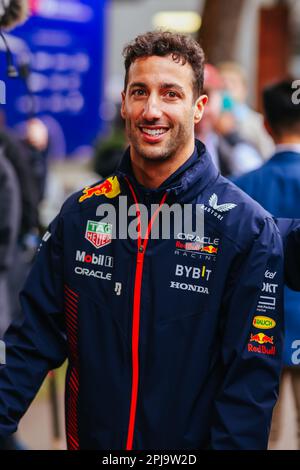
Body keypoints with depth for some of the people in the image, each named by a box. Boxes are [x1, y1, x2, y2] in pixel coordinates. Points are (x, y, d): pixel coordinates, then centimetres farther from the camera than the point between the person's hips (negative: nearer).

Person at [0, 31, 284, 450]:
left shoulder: (248, 228, -13)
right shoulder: (80, 214, -1)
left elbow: (251, 376, -14)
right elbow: (36, 340, 1)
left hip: (189, 441, -3)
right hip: (89, 437, 3)